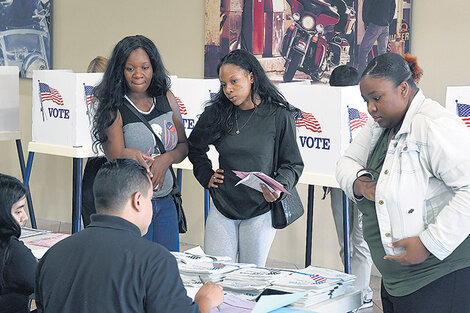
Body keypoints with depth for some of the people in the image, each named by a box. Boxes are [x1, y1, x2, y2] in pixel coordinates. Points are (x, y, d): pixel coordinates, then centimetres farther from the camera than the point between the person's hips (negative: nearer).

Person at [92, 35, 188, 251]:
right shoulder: (114, 110, -11)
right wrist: (131, 156, -32)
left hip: (165, 202, 5)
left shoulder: (166, 99, 3)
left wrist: (167, 159, -12)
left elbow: (184, 146, 7)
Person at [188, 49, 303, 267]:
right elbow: (195, 148, 20)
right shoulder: (216, 113, 1)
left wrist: (279, 187, -19)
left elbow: (293, 164, -1)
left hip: (260, 211, -2)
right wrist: (206, 177, 8)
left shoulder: (278, 115, -6)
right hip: (222, 207, 2)